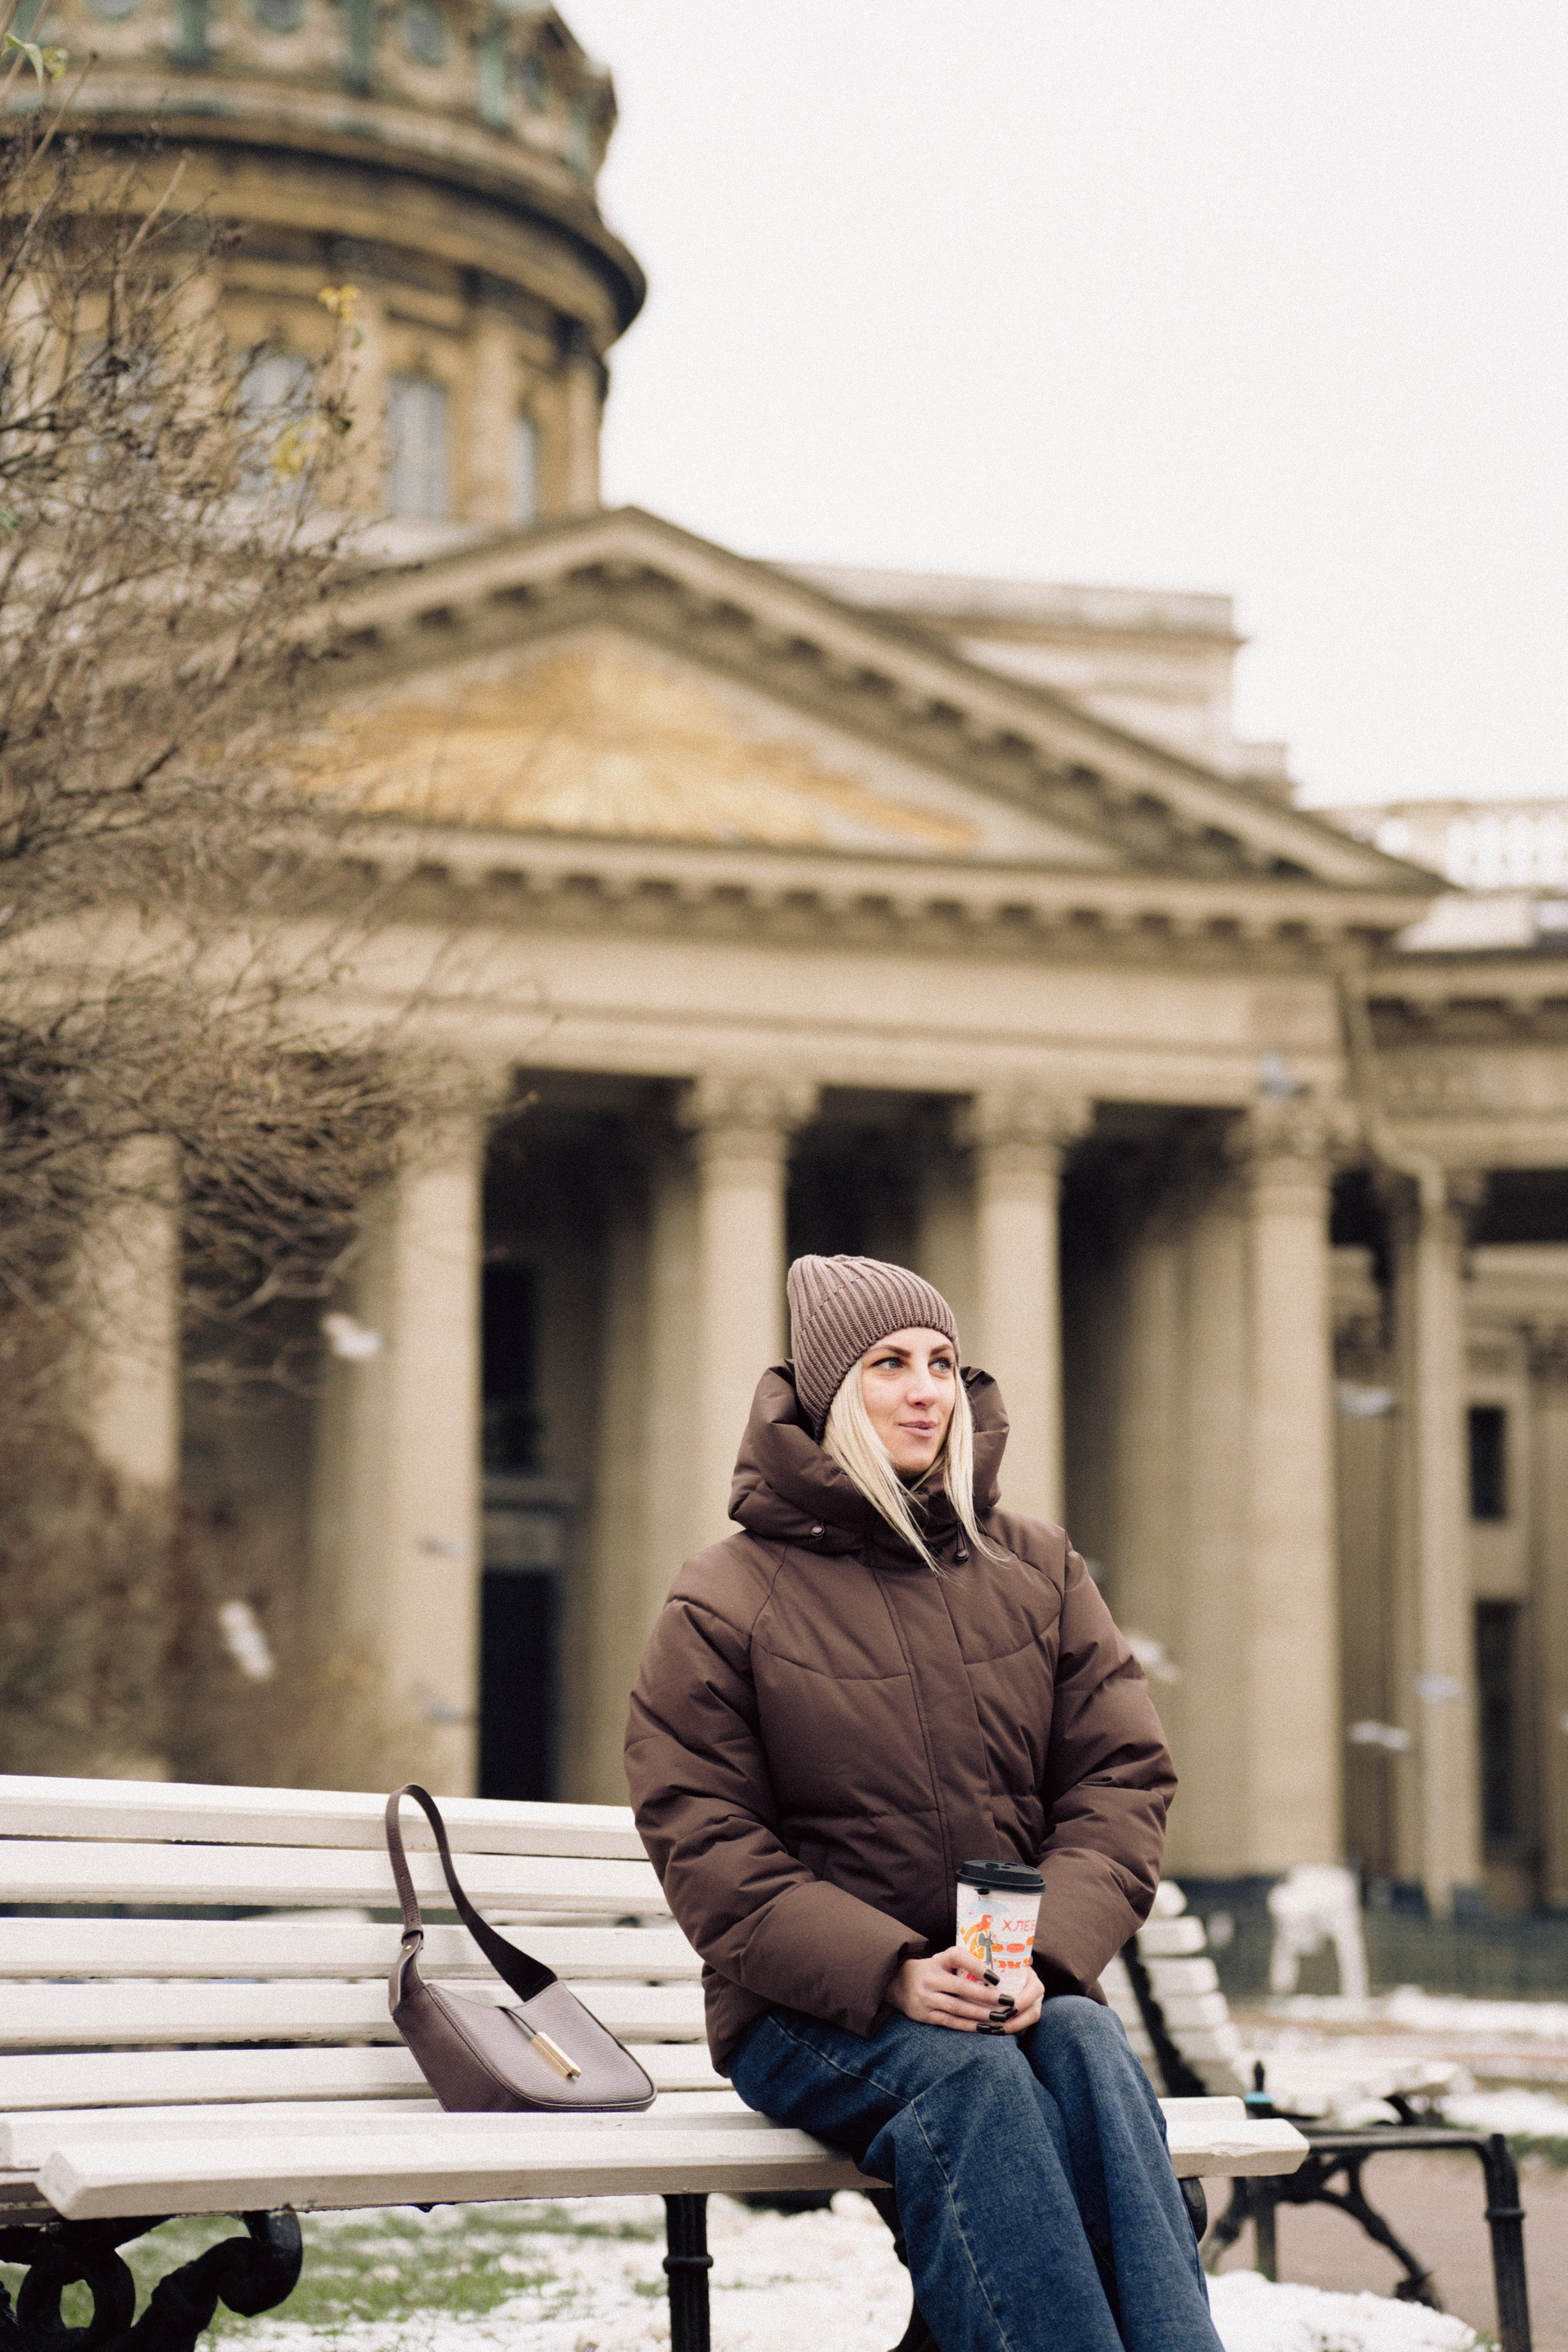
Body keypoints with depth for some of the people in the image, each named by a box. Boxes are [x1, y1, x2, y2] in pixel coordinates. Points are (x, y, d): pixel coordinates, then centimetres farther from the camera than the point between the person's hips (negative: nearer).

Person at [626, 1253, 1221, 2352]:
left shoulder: (1039, 1571, 12)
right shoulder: (725, 1602, 1)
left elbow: (1123, 1778, 5)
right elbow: (705, 1847, -5)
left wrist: (1045, 1953, -14)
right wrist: (891, 1972, -20)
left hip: (1028, 1987, 3)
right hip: (812, 2012, -2)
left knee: (1090, 2049, -31)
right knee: (968, 2076, -33)